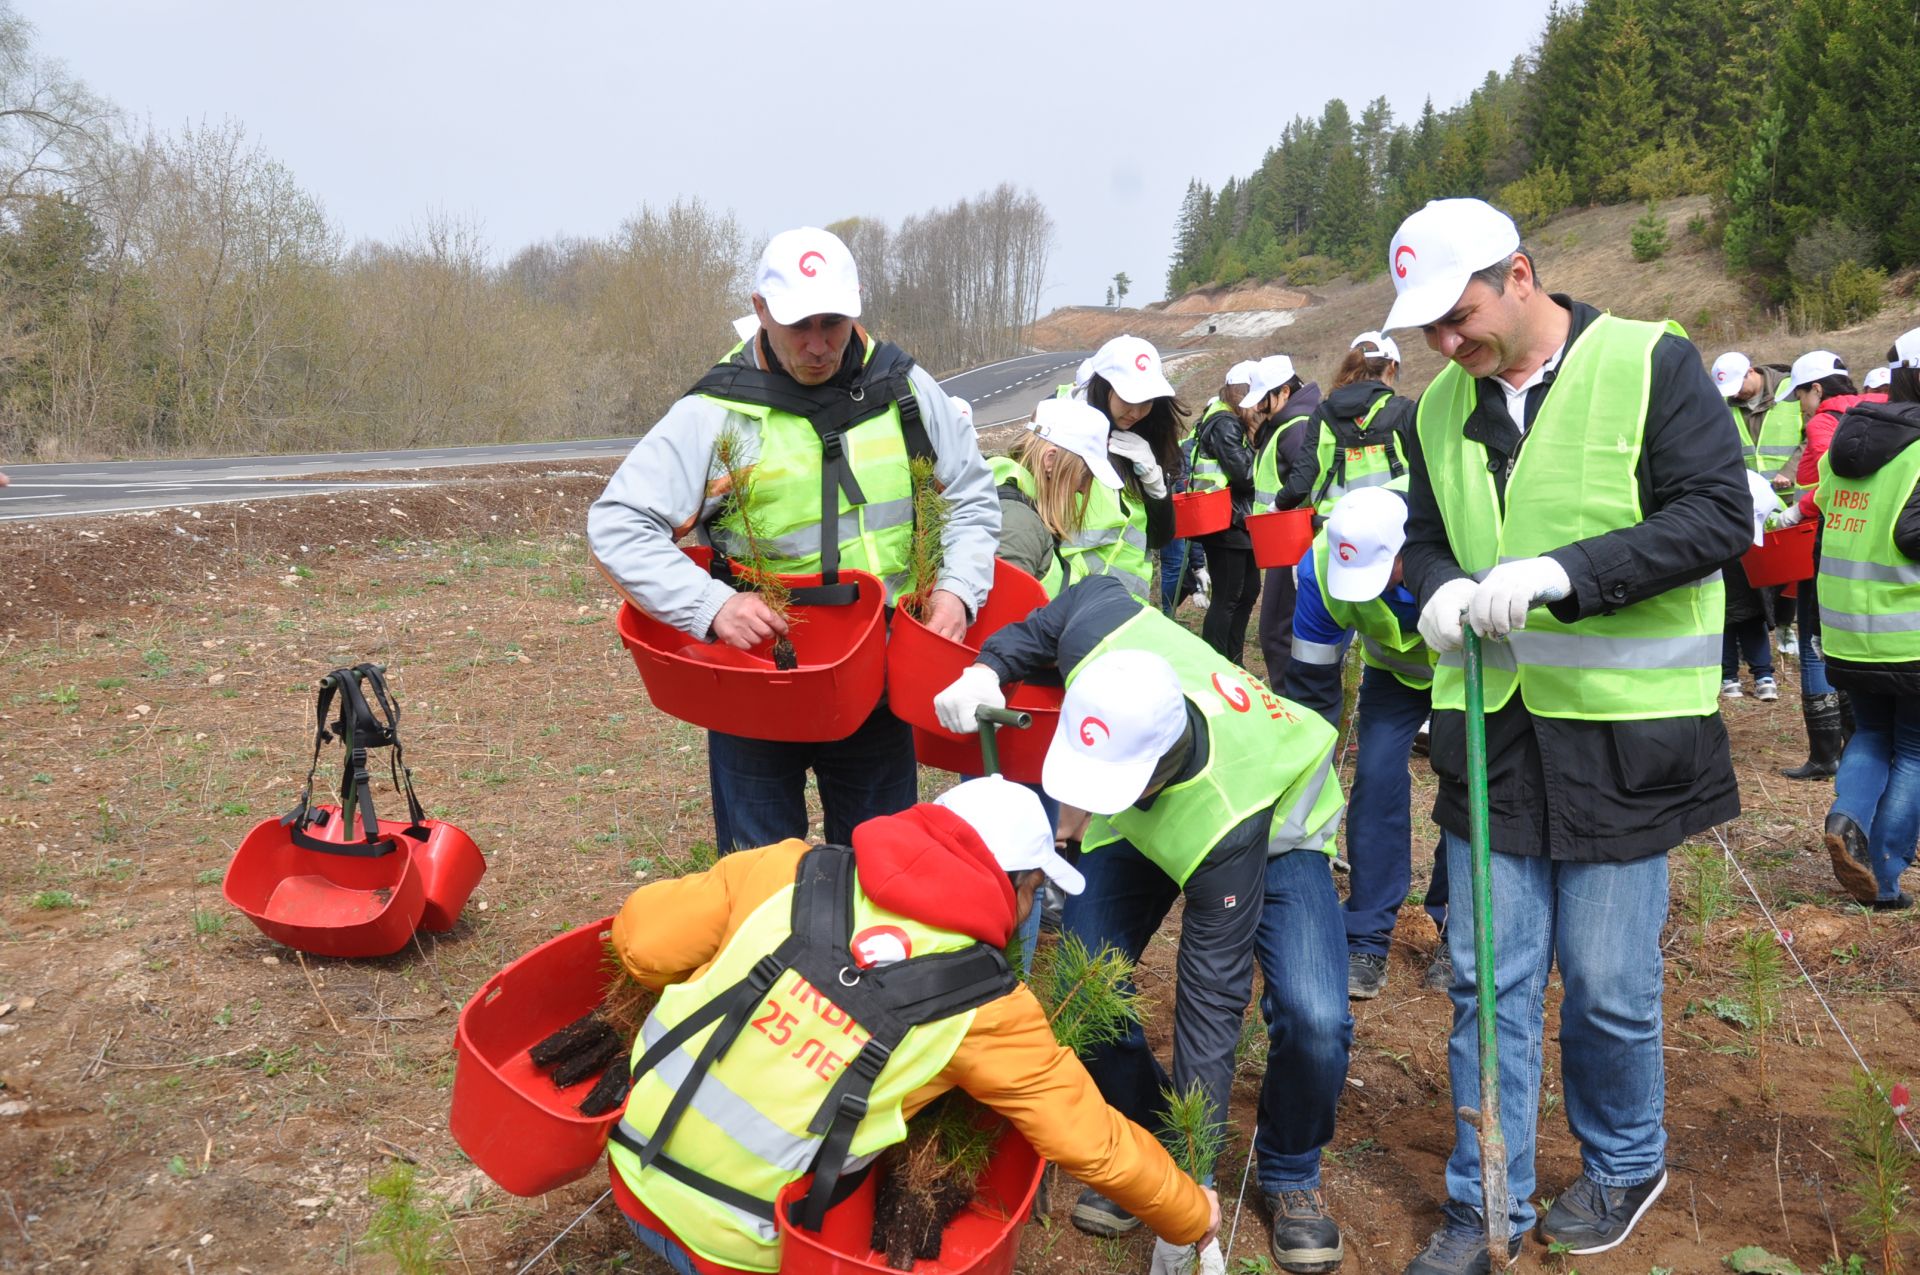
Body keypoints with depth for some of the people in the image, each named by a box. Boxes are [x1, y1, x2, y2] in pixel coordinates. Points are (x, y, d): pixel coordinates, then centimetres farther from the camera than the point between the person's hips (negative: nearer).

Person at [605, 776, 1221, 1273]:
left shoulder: (795, 871, -6)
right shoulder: (988, 1009, -10)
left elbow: (641, 941, -3)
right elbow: (1093, 1143, -3)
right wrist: (1192, 1215, 15)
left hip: (635, 1171, 4)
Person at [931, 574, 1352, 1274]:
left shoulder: (1226, 825, -44)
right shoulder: (1099, 633, -37)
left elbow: (1211, 996, -36)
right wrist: (989, 667, -21)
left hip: (1276, 818, -4)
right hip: (1138, 829, 4)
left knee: (1315, 1021, -24)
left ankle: (1291, 1174, 8)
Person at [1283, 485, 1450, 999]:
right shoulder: (1322, 569, -31)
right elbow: (1311, 686, -19)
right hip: (1398, 670, 2)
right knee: (1377, 775, -13)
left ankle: (1457, 933, 8)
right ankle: (1365, 942, -1)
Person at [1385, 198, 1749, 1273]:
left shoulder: (1651, 364, -7)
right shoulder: (1442, 408, 9)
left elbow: (1718, 514, -12)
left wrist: (1563, 570, -24)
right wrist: (1439, 588, -7)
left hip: (1621, 735, -4)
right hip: (1493, 732, 4)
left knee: (1609, 984, 8)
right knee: (1489, 981, 8)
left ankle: (1625, 1165, 35)